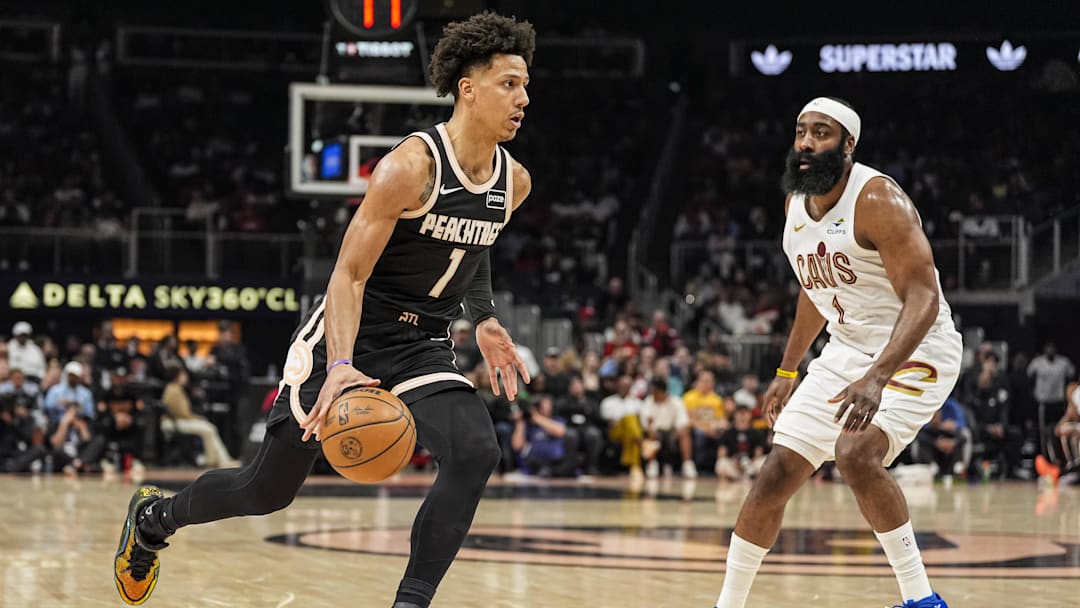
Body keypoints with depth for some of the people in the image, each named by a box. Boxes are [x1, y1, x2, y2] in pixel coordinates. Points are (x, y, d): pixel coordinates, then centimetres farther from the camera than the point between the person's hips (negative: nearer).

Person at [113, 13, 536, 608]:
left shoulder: (513, 182, -1)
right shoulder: (411, 166, -23)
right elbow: (348, 275, -23)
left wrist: (484, 320, 14)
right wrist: (340, 367, -36)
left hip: (420, 350, 5)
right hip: (345, 341, -5)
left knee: (476, 452, -23)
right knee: (268, 488, 5)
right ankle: (154, 515, 35)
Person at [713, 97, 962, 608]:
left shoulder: (878, 200, -21)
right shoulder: (796, 202, 4)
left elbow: (923, 299, -28)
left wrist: (877, 378, -40)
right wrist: (787, 370, 22)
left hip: (914, 352, -8)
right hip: (848, 350, 8)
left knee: (855, 454, -30)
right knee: (777, 473, 3)